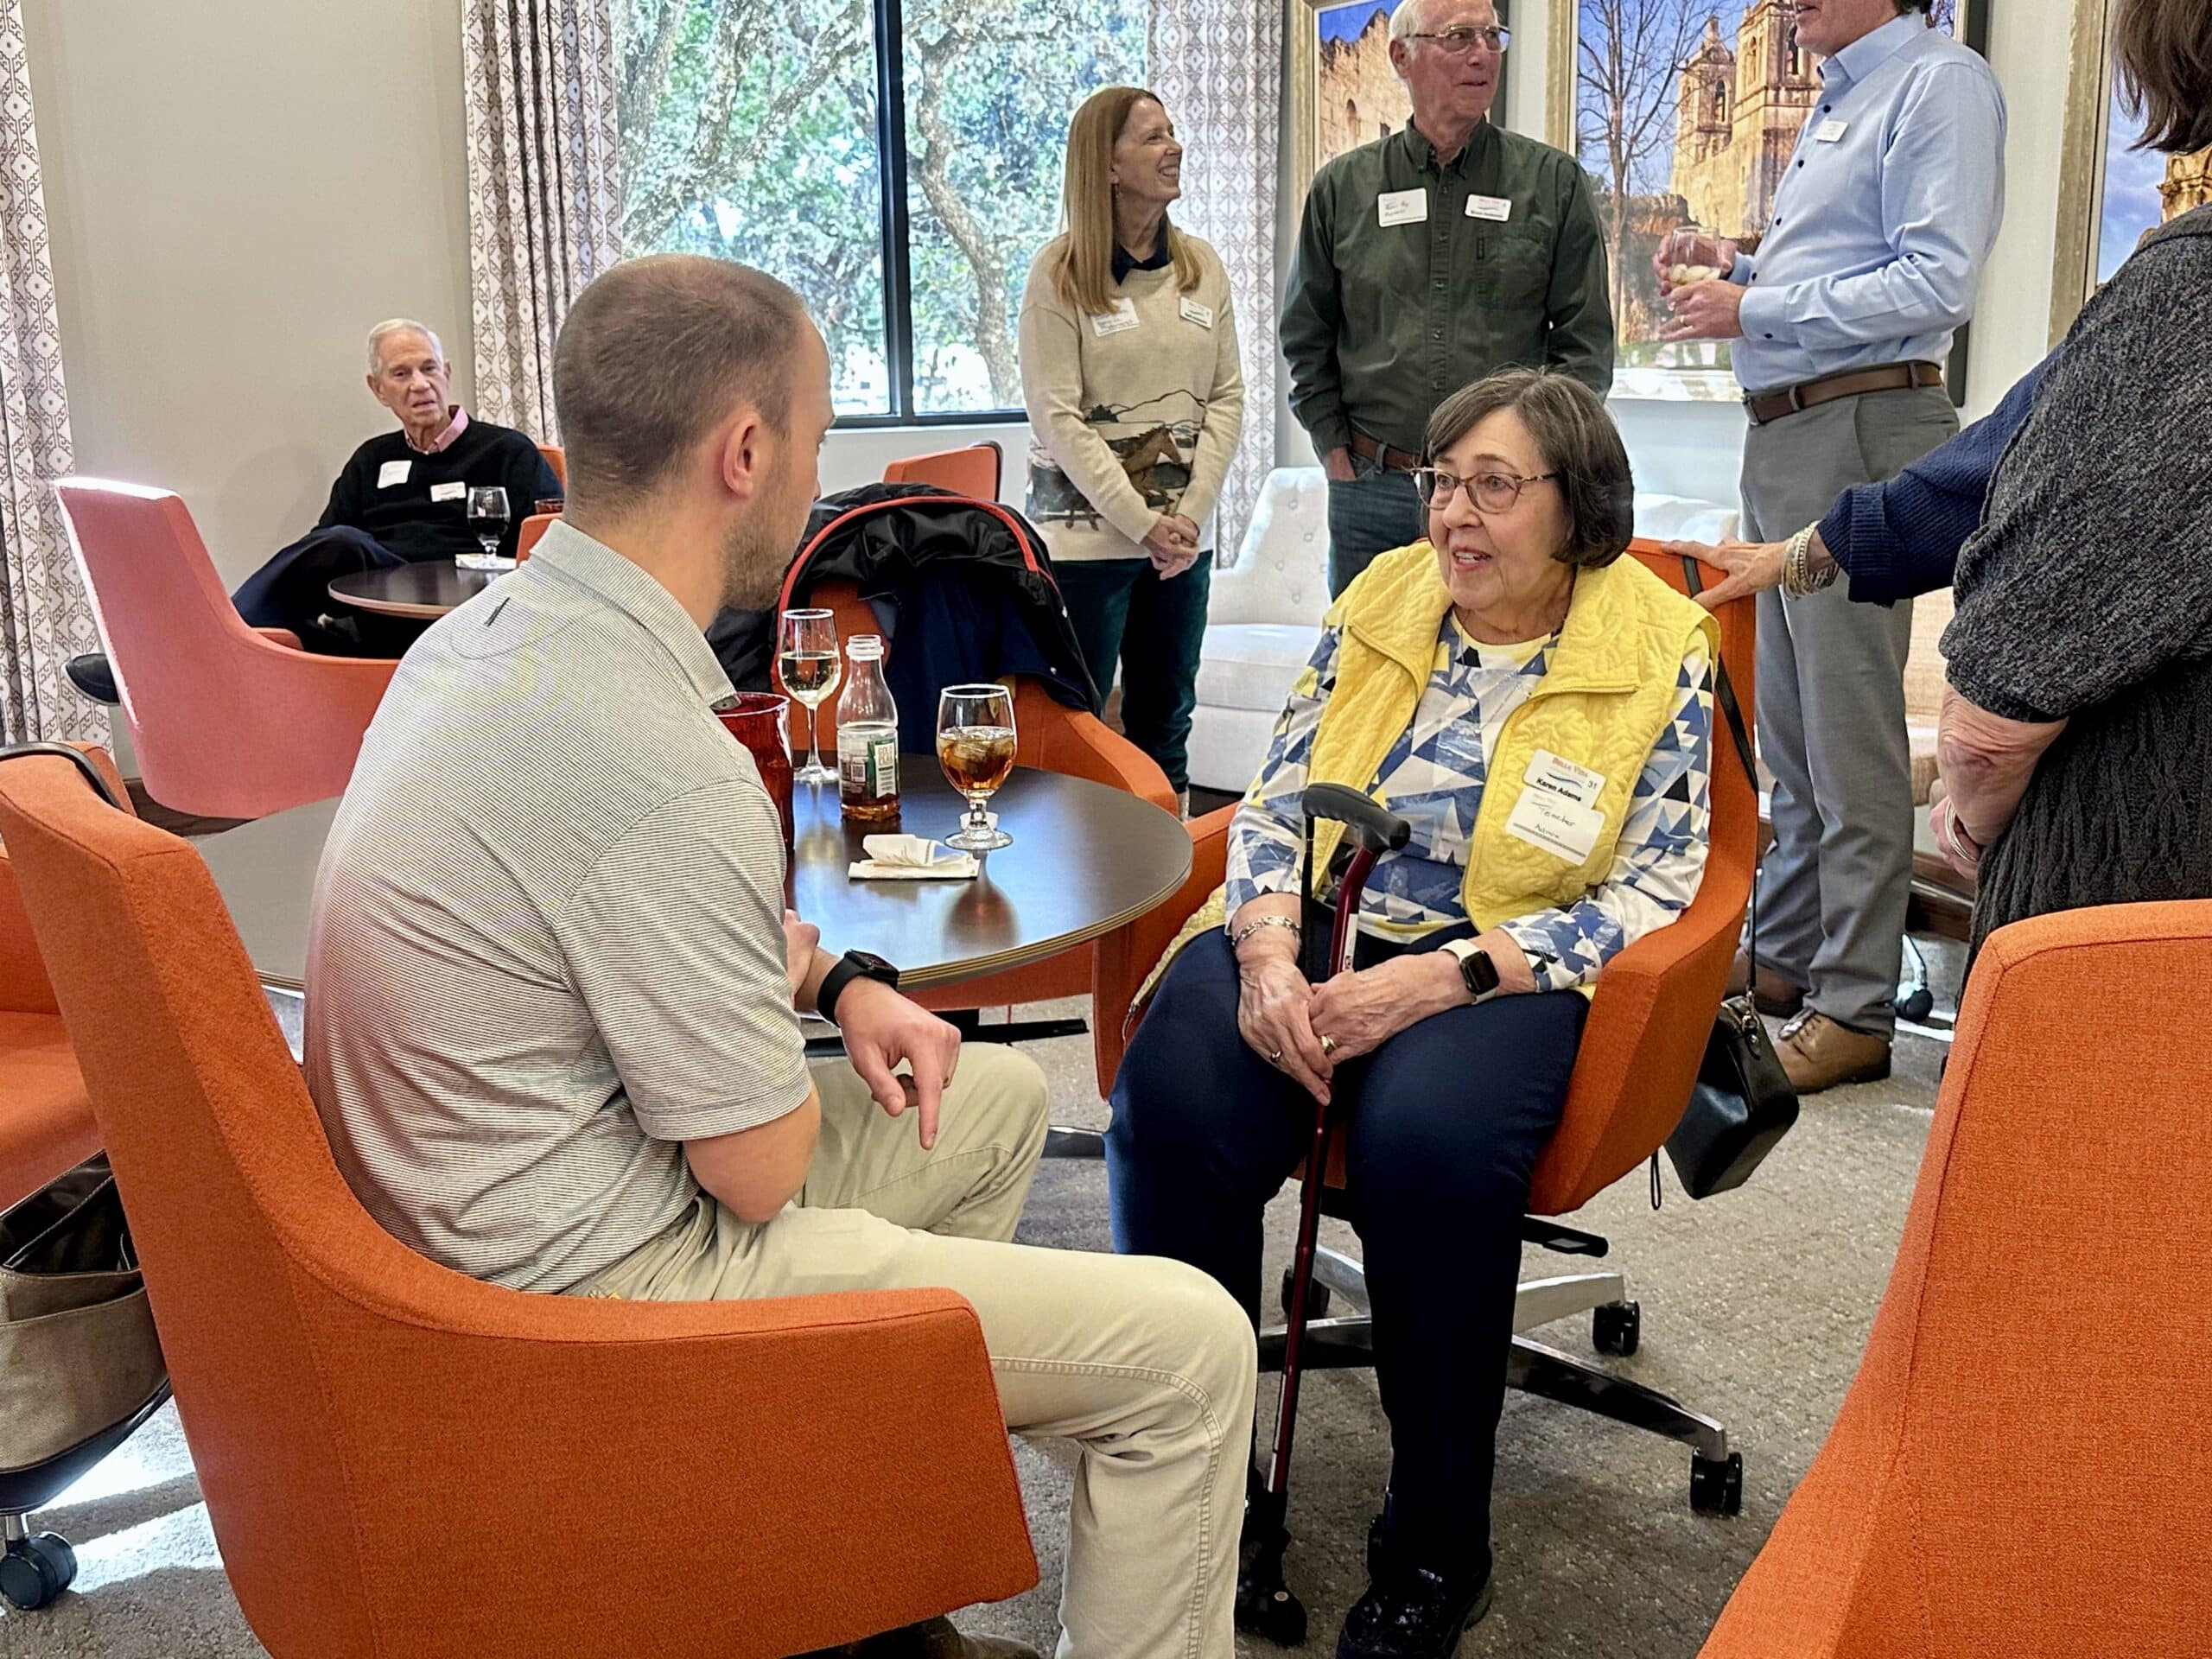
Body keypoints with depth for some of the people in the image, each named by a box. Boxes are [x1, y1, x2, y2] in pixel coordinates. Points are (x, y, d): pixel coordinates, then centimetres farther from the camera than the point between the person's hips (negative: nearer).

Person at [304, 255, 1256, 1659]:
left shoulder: (495, 628, 1)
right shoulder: (655, 756, -30)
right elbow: (764, 1170, -20)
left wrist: (834, 981, 4)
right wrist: (795, 972, -1)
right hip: (601, 1278, -10)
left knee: (998, 1096, 24)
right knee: (1191, 1349, -10)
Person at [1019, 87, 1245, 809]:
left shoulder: (1202, 266, 10)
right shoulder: (1060, 272, -5)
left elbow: (1227, 397, 8)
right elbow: (1057, 416, -10)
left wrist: (1191, 511, -5)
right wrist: (1143, 523, -14)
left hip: (1184, 533, 5)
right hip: (1086, 531, -5)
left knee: (1167, 719, 11)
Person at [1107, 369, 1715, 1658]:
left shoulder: (1660, 655, 0)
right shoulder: (1378, 604, 10)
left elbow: (1651, 891, -5)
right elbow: (1275, 805, 10)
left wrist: (1446, 973, -17)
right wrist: (1265, 948, -12)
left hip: (1508, 965, -3)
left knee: (1426, 1138, -35)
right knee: (1171, 1102, -28)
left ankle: (1439, 1549, -12)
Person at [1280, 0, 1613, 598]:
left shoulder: (1555, 182, 5)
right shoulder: (1342, 187, 8)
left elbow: (1586, 343, 3)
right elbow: (1306, 338, 12)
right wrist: (1338, 454, 3)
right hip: (1371, 490, 1)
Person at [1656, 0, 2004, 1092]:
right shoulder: (1837, 102, 21)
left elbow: (1935, 283, -18)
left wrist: (1755, 311, -13)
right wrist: (1735, 269, 10)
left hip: (1860, 431, -10)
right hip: (1780, 433, 10)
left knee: (1848, 734, -8)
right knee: (1787, 724, 14)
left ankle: (1855, 1007, -1)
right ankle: (1787, 953, 25)